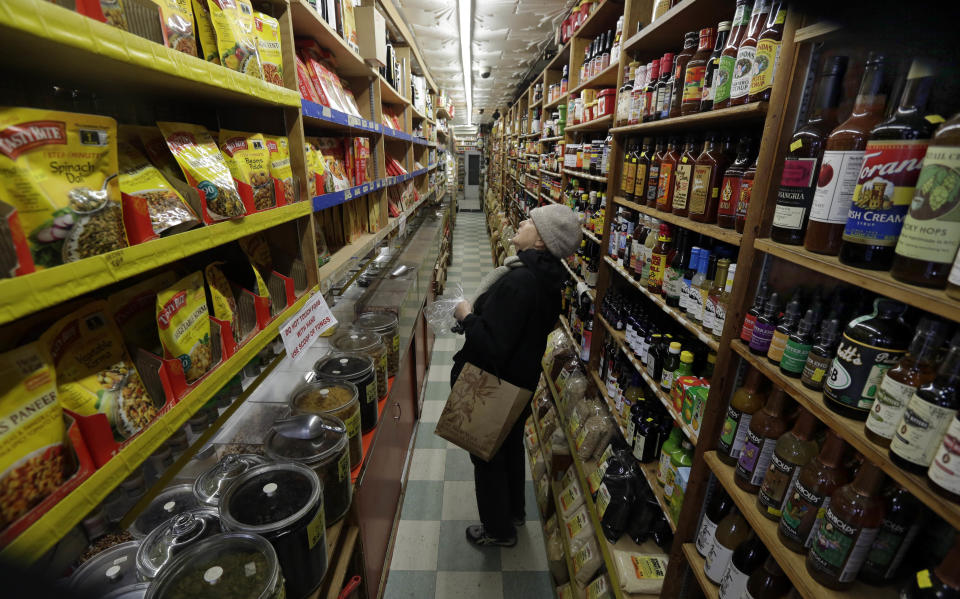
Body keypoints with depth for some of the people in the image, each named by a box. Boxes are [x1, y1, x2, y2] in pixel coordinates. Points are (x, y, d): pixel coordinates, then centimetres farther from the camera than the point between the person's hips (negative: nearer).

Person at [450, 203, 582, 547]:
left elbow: (492, 347, -35)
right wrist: (479, 315, 6)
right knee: (511, 446, 28)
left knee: (488, 457, 15)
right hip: (521, 381, 9)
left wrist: (467, 316, -19)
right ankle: (514, 511, 51)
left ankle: (499, 530, 38)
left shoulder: (518, 281, -32)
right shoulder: (546, 278, -3)